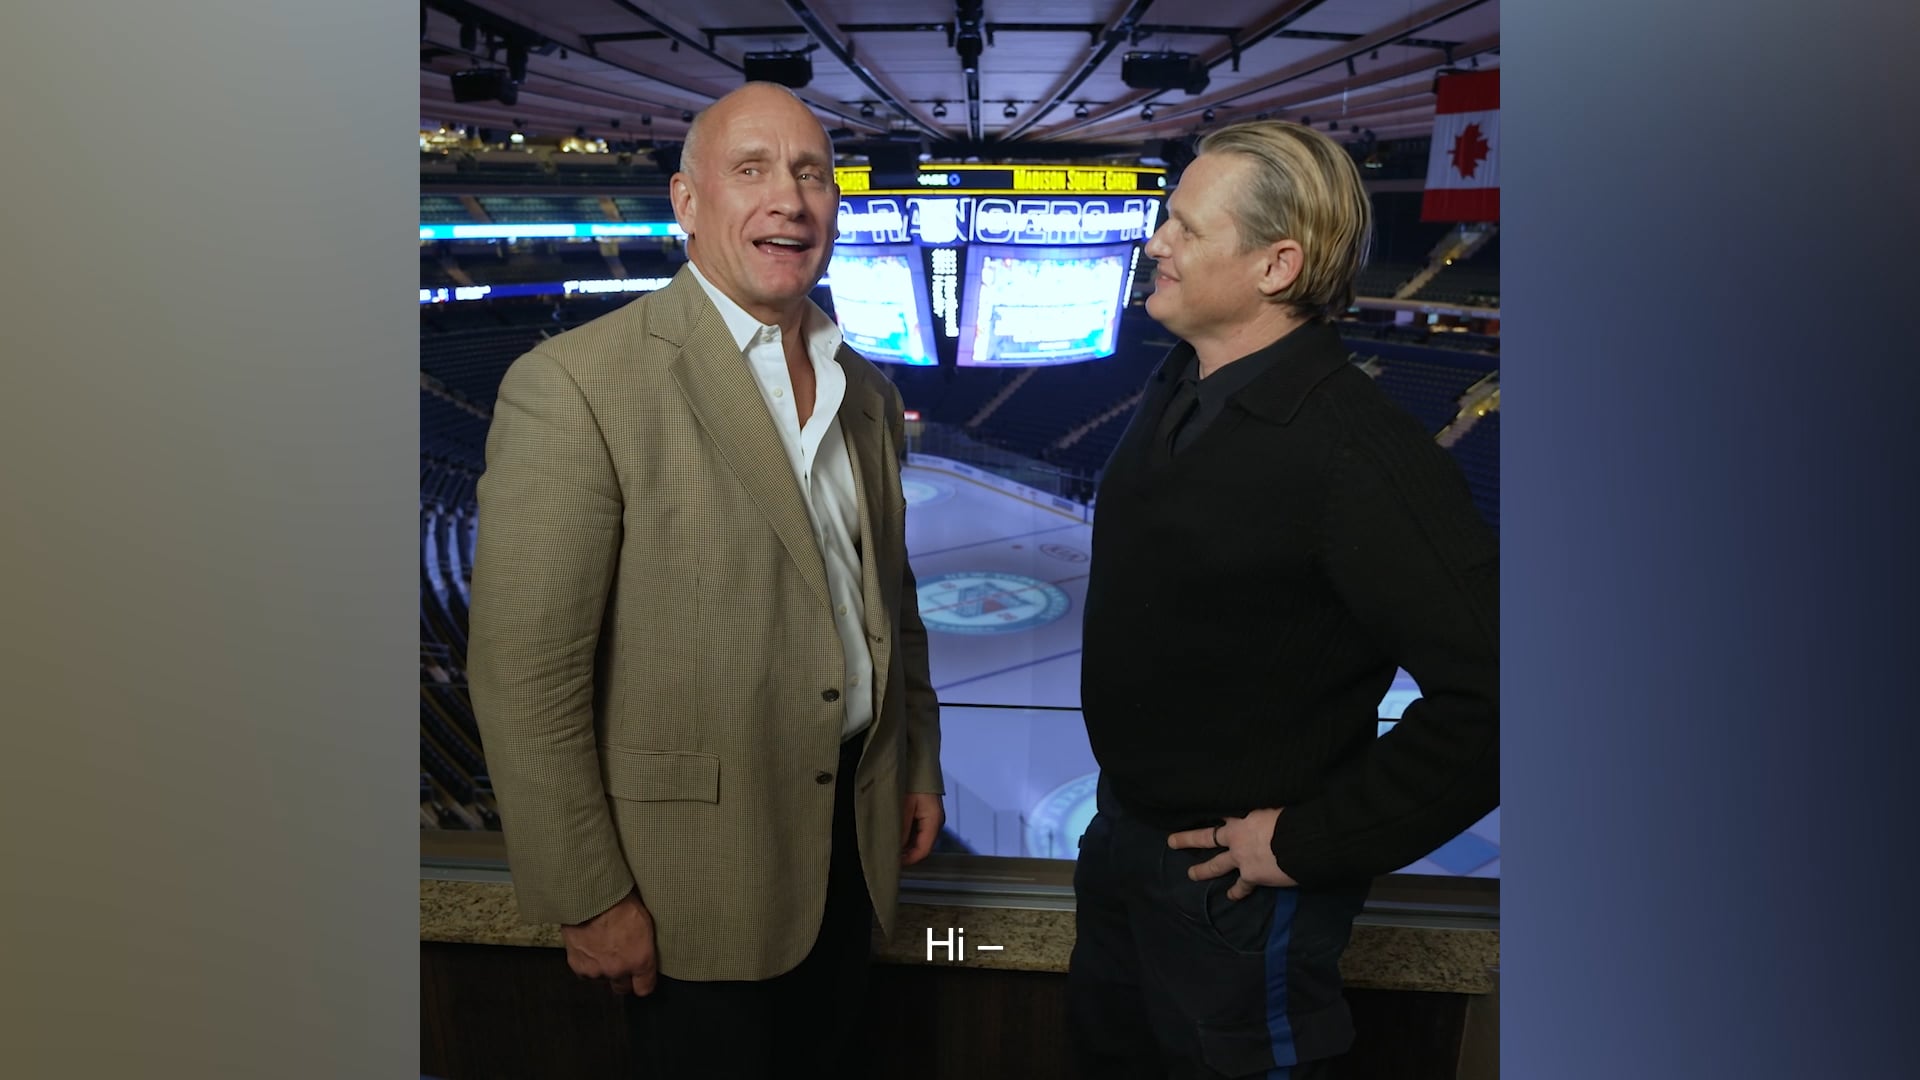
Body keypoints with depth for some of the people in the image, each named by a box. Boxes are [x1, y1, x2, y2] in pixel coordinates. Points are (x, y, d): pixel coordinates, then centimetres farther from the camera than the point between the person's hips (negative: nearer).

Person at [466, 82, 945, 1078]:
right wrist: (588, 899, -15)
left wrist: (919, 763, 15)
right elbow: (526, 676, -18)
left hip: (852, 833, 6)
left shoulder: (864, 388, 6)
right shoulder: (578, 383, -17)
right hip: (698, 865, -6)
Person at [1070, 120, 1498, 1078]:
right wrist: (1124, 804, 12)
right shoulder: (1178, 388, 0)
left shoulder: (1359, 457, -29)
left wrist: (1315, 841, -23)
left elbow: (1484, 694, -32)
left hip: (1240, 882, -8)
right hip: (1123, 834, 8)